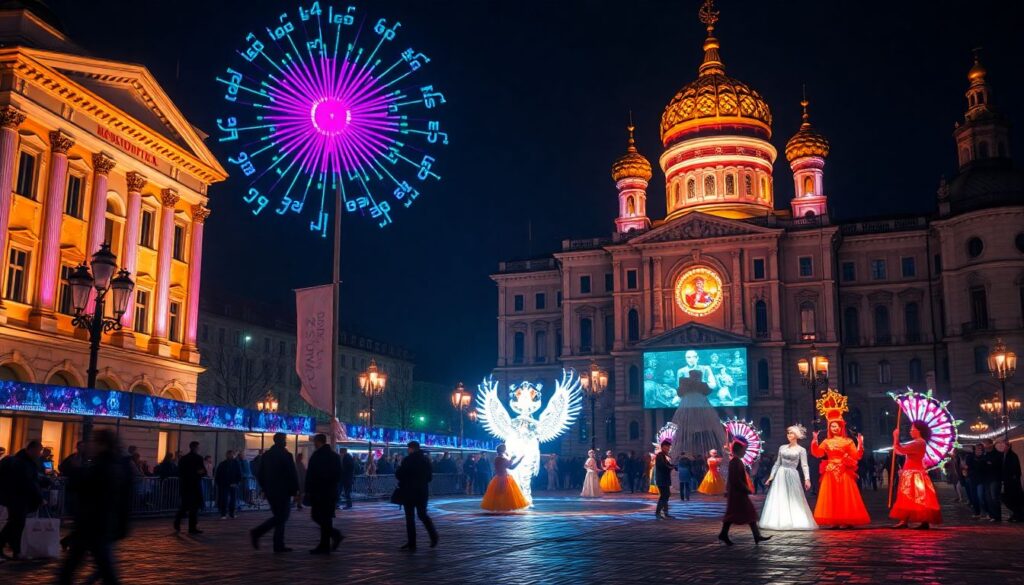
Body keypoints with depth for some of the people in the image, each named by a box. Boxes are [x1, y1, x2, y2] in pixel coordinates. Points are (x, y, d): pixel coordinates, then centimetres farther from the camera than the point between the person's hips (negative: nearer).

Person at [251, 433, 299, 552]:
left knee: (279, 516, 14)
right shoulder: (286, 455, -10)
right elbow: (292, 474, -12)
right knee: (282, 517, -1)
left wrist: (264, 488, 19)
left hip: (270, 491, 7)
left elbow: (259, 473, 12)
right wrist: (295, 490, -2)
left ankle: (279, 545, 6)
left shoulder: (266, 455, 10)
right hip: (282, 491, -7)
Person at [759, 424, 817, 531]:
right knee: (779, 500, 1)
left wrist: (807, 479, -21)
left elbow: (804, 465, -9)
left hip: (792, 475, -3)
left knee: (794, 500, -1)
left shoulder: (801, 450, 0)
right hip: (780, 475, 3)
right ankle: (780, 522, 6)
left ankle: (795, 522, 6)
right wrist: (771, 476, 7)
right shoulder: (782, 448, 9)